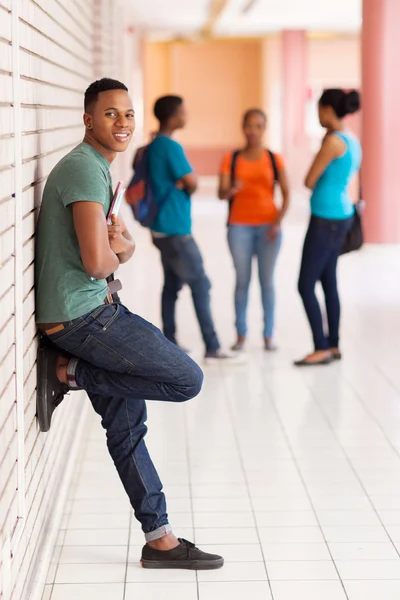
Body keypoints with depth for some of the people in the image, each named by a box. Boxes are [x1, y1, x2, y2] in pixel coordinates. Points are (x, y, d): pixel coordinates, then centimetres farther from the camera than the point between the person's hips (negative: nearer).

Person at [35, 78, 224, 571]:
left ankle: (160, 539, 21)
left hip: (92, 311, 10)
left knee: (128, 425, 13)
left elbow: (117, 245, 23)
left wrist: (118, 246, -1)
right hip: (80, 317, -10)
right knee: (187, 380, -8)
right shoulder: (85, 169, -16)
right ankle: (68, 372, -2)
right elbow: (96, 261, -25)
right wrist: (116, 254, -2)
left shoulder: (97, 168, 17)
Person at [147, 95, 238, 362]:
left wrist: (180, 183, 8)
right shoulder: (171, 147, -17)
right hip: (176, 230, -9)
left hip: (164, 227, 9)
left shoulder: (153, 147, 12)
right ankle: (212, 348, -6)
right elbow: (192, 183, -16)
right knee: (201, 285, -6)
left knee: (172, 284, 12)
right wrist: (186, 185, 5)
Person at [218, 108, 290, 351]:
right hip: (240, 227, 0)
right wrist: (231, 190, -26)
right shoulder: (231, 159, 4)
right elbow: (221, 193, -4)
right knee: (242, 281, 0)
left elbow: (286, 194, 1)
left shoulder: (274, 159, 3)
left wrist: (278, 222, -11)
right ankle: (241, 334, 6)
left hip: (267, 227, 0)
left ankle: (269, 335, 7)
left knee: (267, 281, 1)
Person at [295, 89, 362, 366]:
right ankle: (333, 345, 18)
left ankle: (322, 348, -3)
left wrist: (315, 182, 6)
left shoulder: (333, 140, -18)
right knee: (328, 283, 14)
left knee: (306, 286, -5)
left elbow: (309, 181, -13)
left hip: (326, 219, -10)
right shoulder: (353, 142, 11)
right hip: (340, 217, 10)